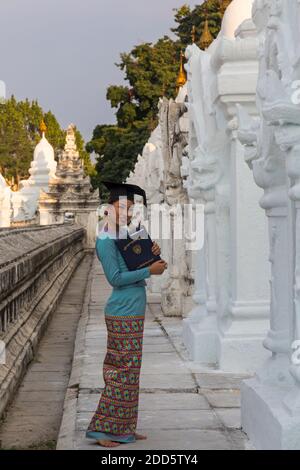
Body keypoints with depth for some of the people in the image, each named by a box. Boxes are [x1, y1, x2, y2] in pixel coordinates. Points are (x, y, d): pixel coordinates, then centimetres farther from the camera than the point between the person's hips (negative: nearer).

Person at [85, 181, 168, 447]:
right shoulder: (105, 239, -12)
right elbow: (115, 278, -17)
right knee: (124, 371, -7)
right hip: (124, 313, -10)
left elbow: (136, 267, 21)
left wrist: (154, 255, 3)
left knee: (127, 371, 12)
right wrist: (149, 270, -16)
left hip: (133, 311, 10)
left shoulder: (123, 236, 15)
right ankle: (103, 428, -1)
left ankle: (123, 430, 18)